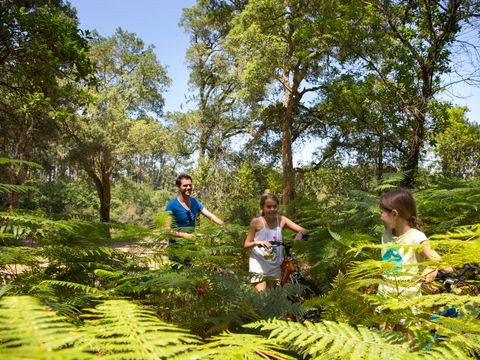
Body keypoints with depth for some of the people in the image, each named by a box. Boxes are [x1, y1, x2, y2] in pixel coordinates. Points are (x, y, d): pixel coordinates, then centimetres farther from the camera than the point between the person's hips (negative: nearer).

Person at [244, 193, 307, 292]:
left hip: (275, 265, 3)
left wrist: (300, 234, -31)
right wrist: (257, 242, -27)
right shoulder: (256, 222, -12)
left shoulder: (281, 220, -7)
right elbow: (246, 244, -7)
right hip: (259, 265, -3)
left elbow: (303, 230, -8)